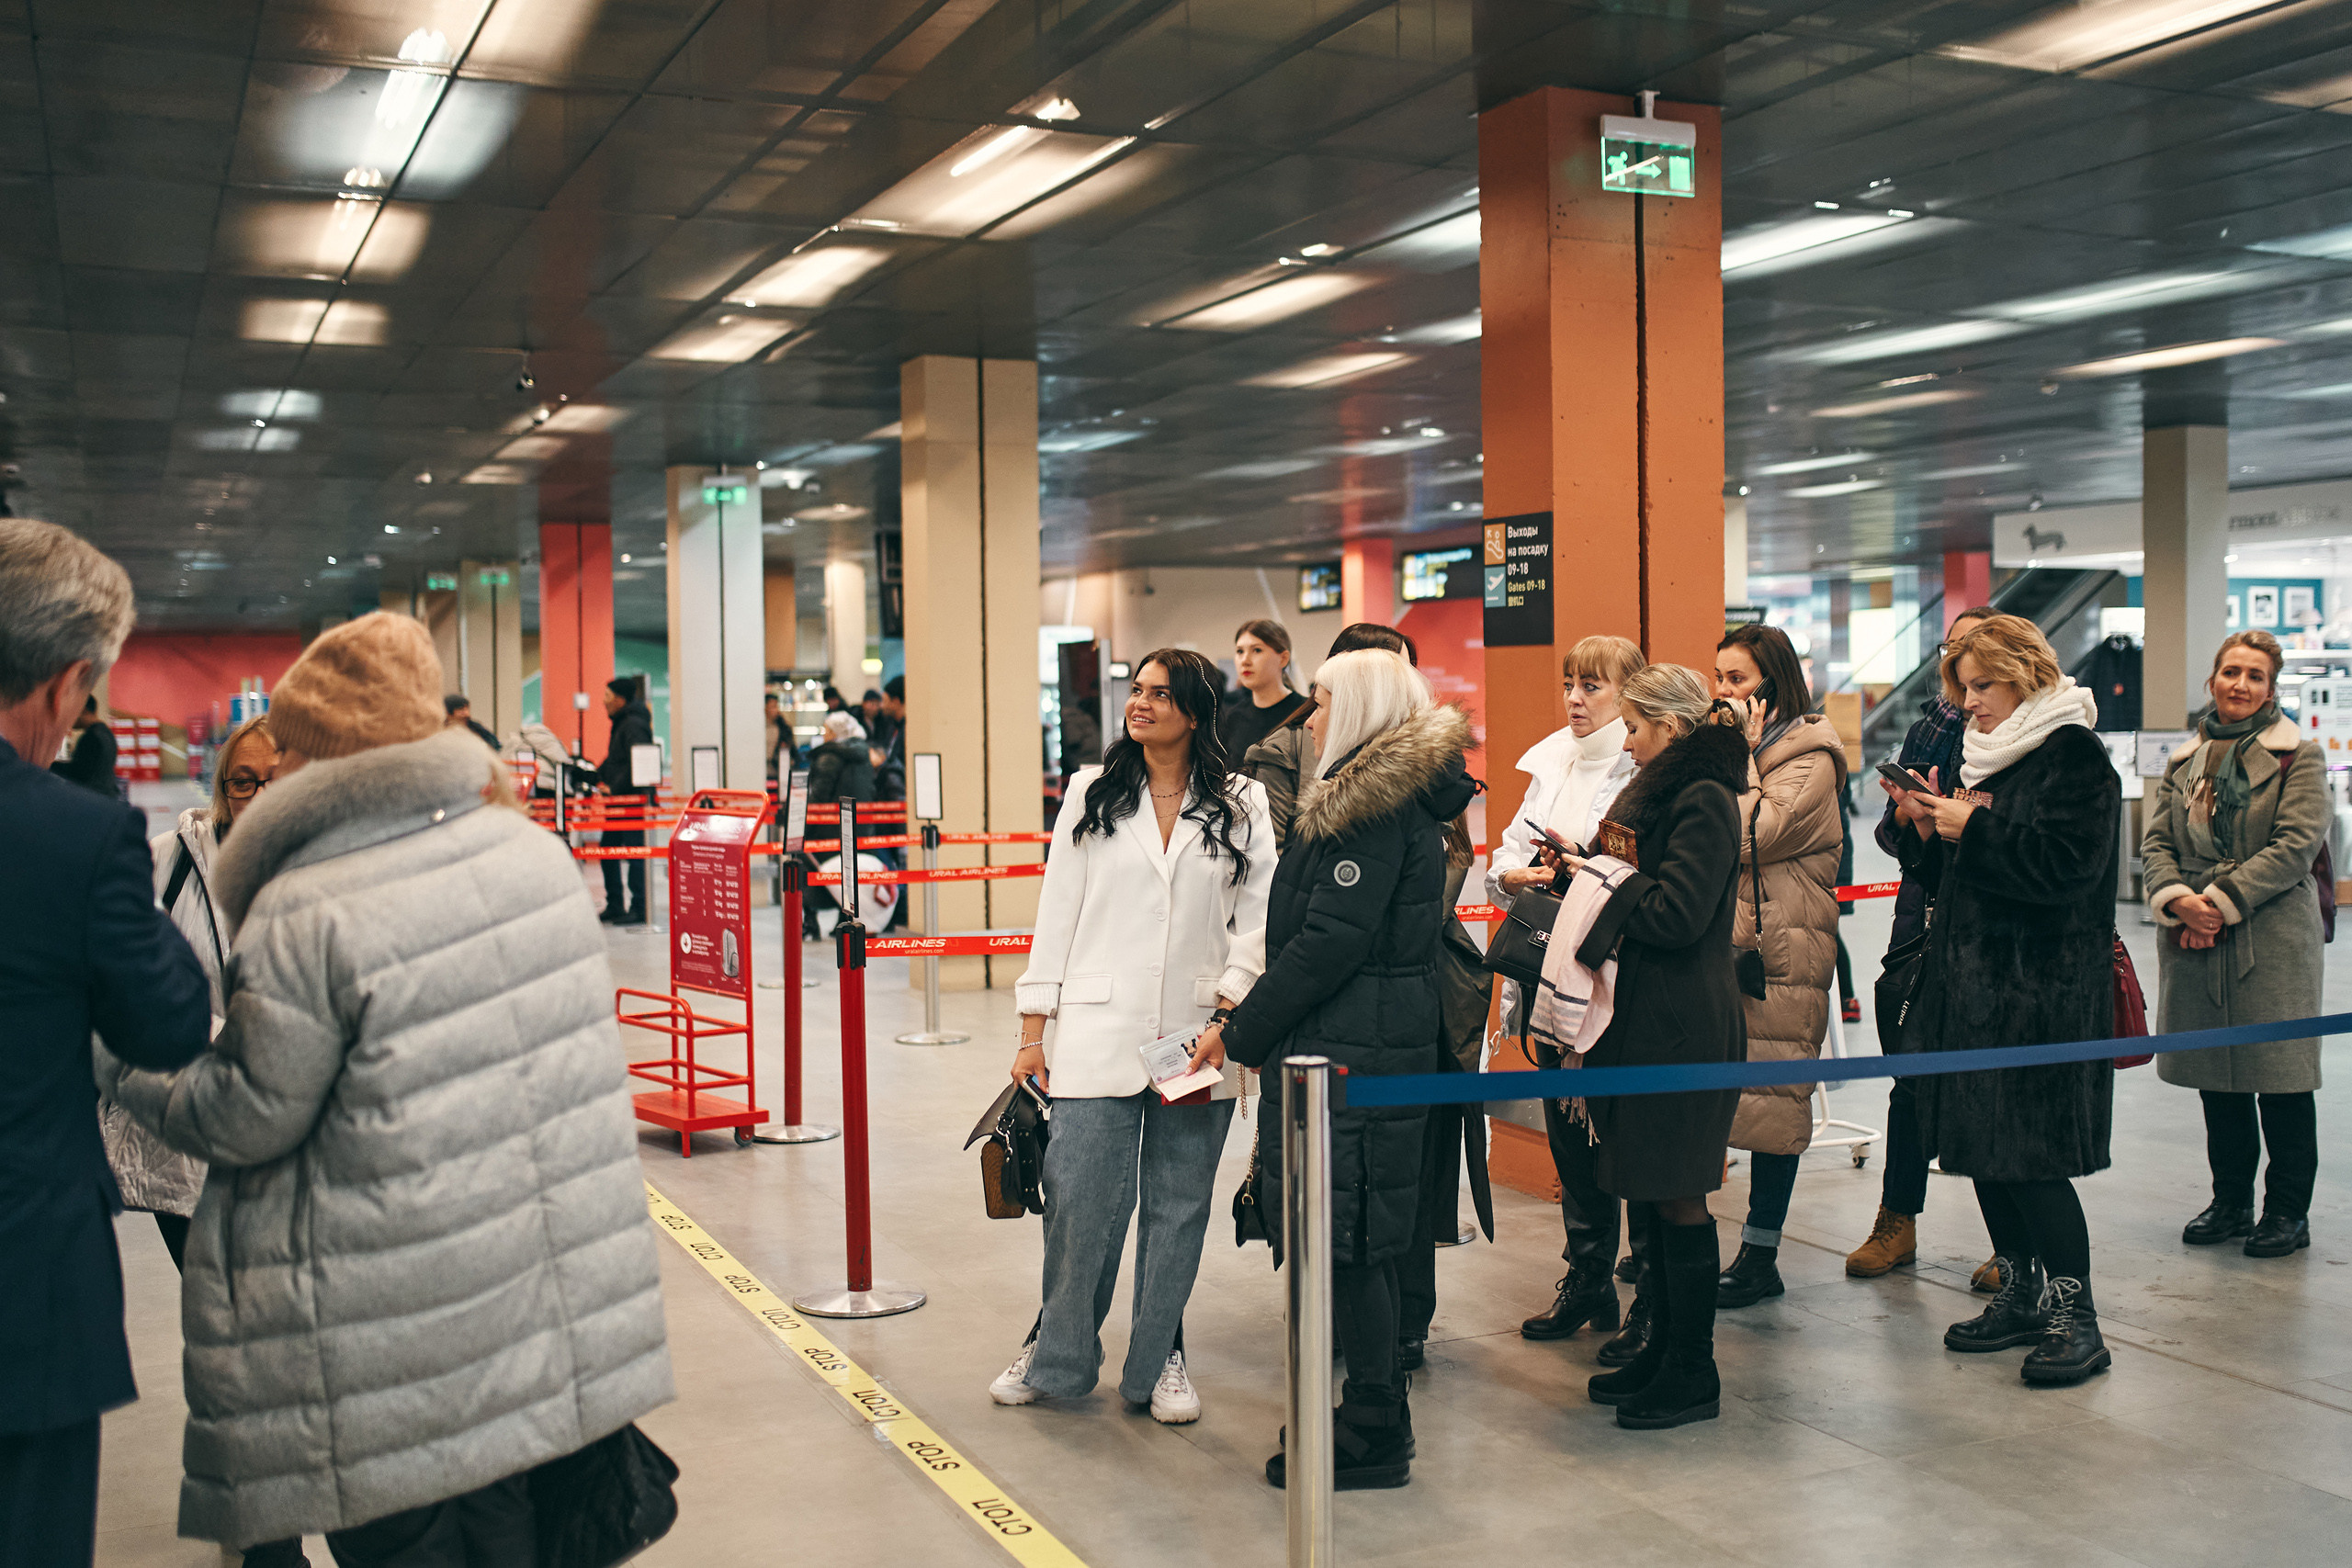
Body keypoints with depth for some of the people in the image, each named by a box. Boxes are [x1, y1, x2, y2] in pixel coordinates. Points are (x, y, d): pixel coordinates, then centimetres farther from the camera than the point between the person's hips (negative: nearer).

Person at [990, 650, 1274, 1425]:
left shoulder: (1241, 807, 5)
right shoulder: (1092, 795, 7)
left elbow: (1257, 921, 2)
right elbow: (1057, 915, 7)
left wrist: (1228, 1019, -9)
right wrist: (1035, 1030, 3)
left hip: (1199, 1037, 0)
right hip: (1099, 1034, 0)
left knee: (1177, 1204, 8)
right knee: (1081, 1200, -2)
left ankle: (1159, 1360, 23)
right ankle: (1057, 1353, 19)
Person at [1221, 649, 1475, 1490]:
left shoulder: (1376, 806, -15)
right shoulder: (1401, 797, 16)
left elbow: (1331, 940, -20)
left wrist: (1243, 1033, -13)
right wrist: (1253, 1016, 15)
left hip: (1354, 1052, -10)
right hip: (1380, 1042, 10)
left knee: (1351, 1241, -2)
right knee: (1361, 1240, 15)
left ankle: (1374, 1437, 8)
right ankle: (1378, 1418, 25)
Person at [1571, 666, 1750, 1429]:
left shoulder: (1704, 800, -14)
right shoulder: (1662, 791, 16)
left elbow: (1677, 914, -21)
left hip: (1684, 1029, -10)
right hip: (1649, 1020, 10)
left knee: (1677, 1196, -2)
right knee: (1654, 1194, 14)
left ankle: (1693, 1373, 8)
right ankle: (1664, 1349, 24)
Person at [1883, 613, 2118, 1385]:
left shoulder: (2075, 758, -8)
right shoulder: (1983, 759, 17)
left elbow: (2065, 867, -21)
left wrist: (1972, 829, -17)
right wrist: (1924, 828, 1)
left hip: (2041, 994, -8)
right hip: (1970, 984, 9)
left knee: (2031, 1155, -7)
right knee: (1982, 1148, 11)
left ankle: (2073, 1315, 3)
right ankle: (2022, 1296, 23)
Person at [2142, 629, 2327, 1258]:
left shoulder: (2299, 757, -2)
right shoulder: (2185, 761, 13)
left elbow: (2296, 844, -12)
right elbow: (2156, 842, 8)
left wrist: (2220, 901, -17)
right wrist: (2178, 901, -11)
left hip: (2273, 937, -5)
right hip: (2194, 941, 5)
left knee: (2279, 1074, 1)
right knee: (2215, 1075, 11)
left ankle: (2288, 1210, 13)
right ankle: (2231, 1200, 24)